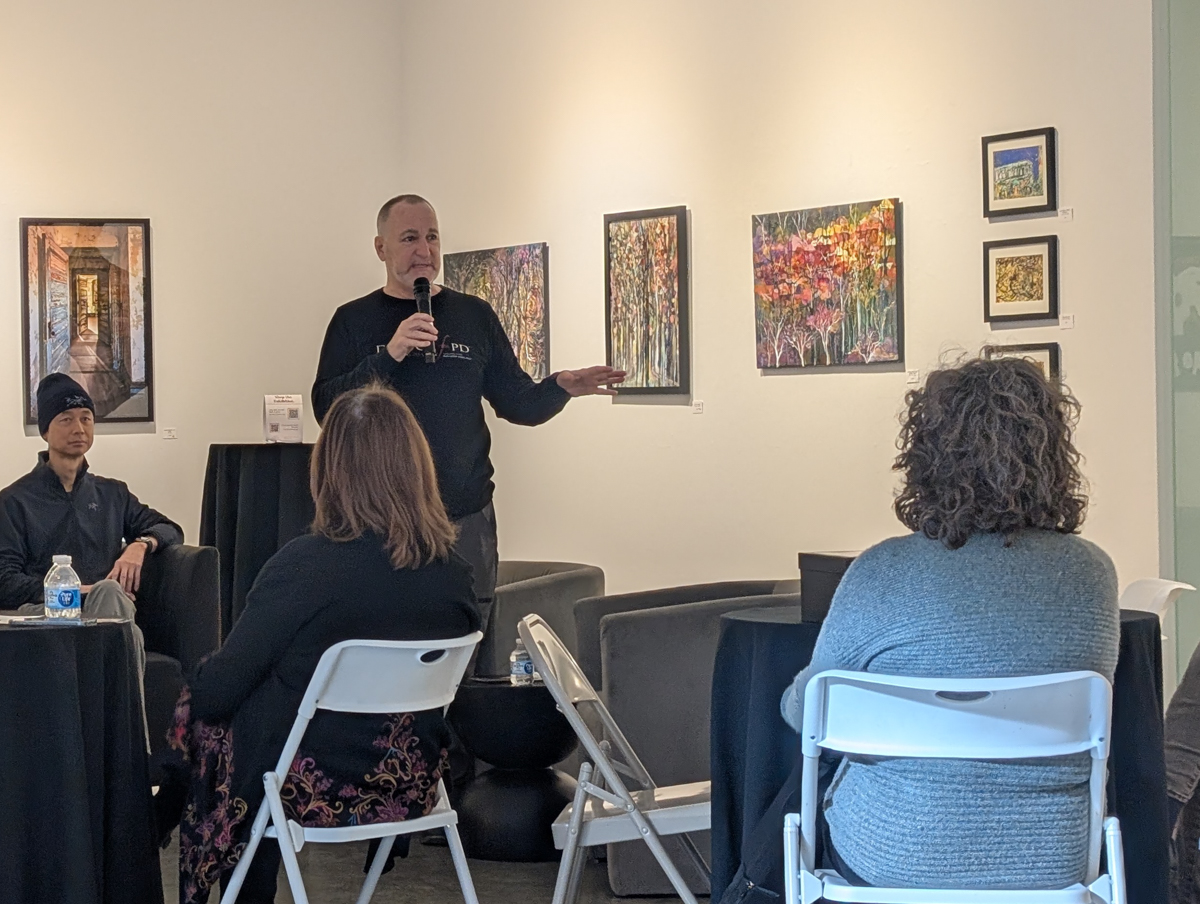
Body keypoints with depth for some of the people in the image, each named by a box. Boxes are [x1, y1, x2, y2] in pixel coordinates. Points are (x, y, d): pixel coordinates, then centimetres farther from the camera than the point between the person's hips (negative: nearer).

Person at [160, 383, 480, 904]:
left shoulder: (306, 564, -22)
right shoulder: (454, 573, -7)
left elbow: (217, 691, -16)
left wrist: (197, 681, 9)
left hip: (314, 794, -5)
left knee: (196, 712, 20)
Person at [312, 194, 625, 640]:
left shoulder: (474, 315, 10)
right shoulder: (354, 320, 5)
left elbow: (517, 403, 11)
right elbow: (326, 407, -7)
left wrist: (560, 387, -10)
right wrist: (389, 354, -19)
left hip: (467, 519, 2)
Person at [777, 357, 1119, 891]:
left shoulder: (881, 573, -16)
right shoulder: (1093, 574, -6)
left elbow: (810, 715, -3)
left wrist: (793, 697, 20)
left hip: (892, 863, -3)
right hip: (1051, 867, 3)